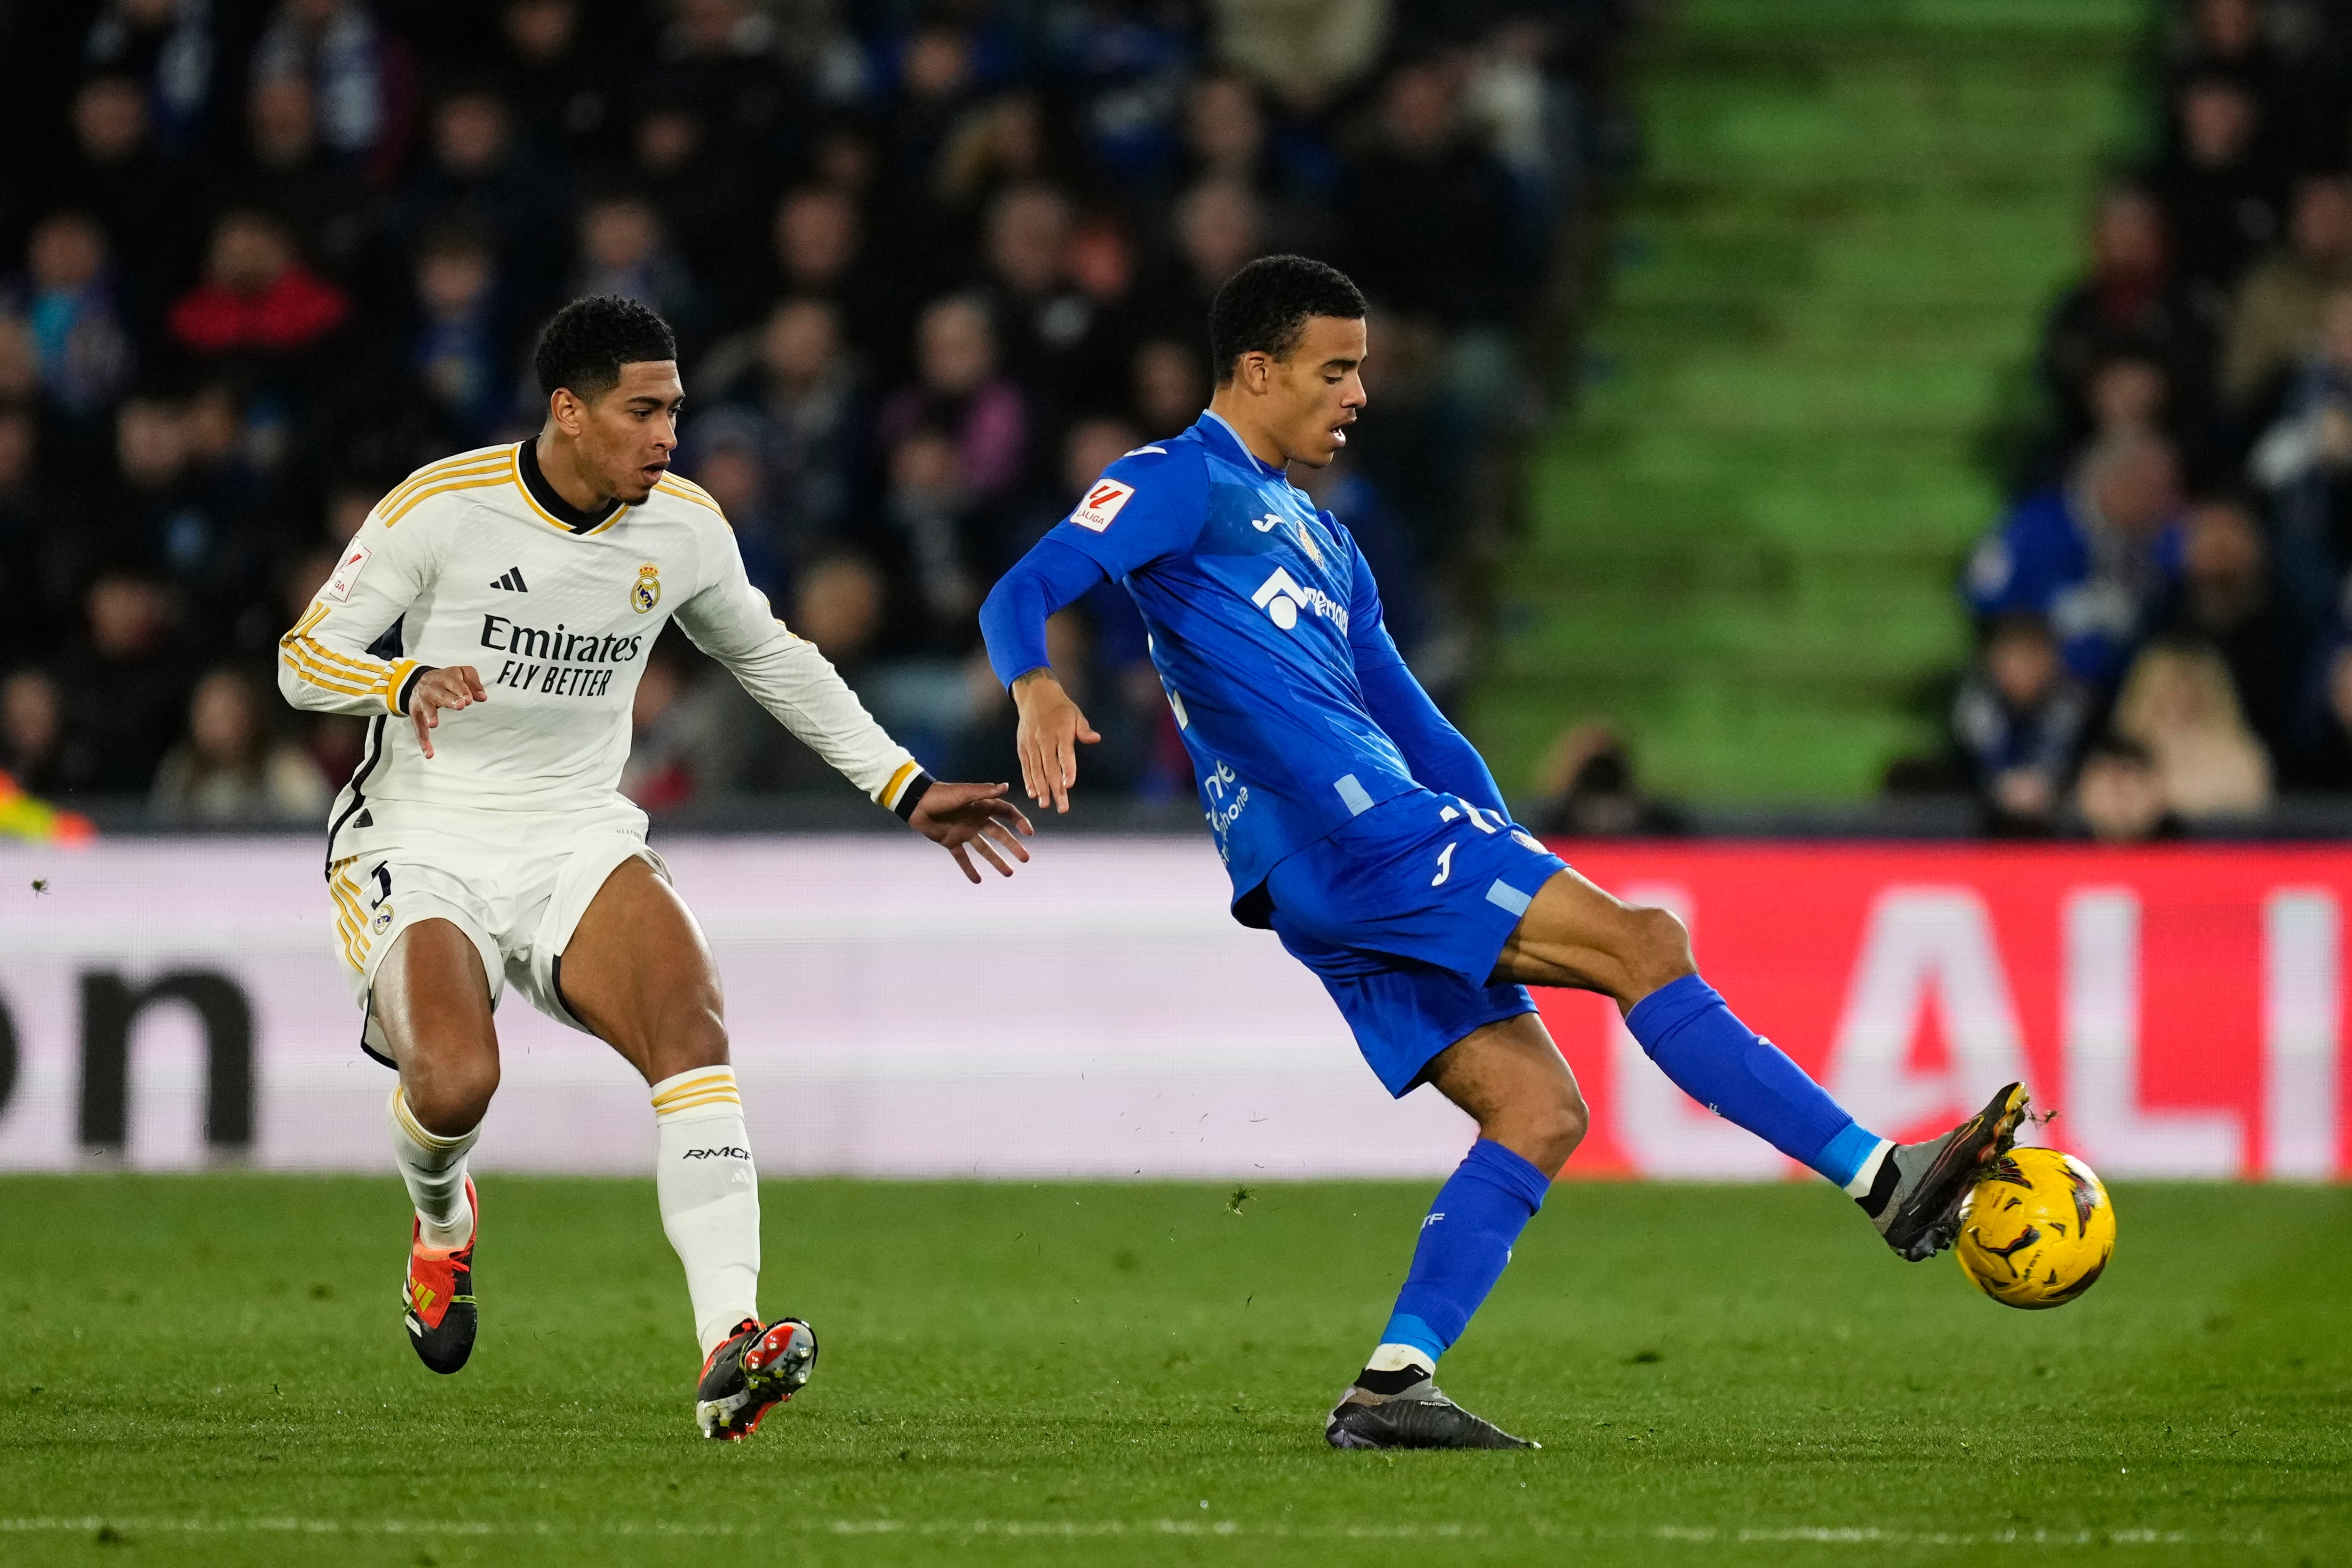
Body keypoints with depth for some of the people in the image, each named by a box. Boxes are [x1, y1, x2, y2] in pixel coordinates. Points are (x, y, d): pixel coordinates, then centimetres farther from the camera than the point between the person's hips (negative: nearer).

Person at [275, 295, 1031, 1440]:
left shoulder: (683, 529, 2)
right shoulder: (442, 509, -12)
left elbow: (773, 659, 20)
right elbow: (304, 661, -8)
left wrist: (907, 789, 17)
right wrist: (407, 682, -30)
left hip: (580, 844, 3)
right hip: (423, 850, -3)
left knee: (691, 1029, -27)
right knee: (455, 1084, -28)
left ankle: (729, 1344, -36)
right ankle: (442, 1219, 13)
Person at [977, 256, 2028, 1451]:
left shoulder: (1317, 540, 29)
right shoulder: (1177, 484, 2)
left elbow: (1422, 734, 30)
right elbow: (1019, 596, -12)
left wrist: (1519, 878, 20)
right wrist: (1036, 691, -35)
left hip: (1353, 893, 9)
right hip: (1346, 829, -9)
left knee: (1537, 1108, 0)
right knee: (1642, 945, -13)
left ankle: (1389, 1389, -6)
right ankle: (1886, 1181, -14)